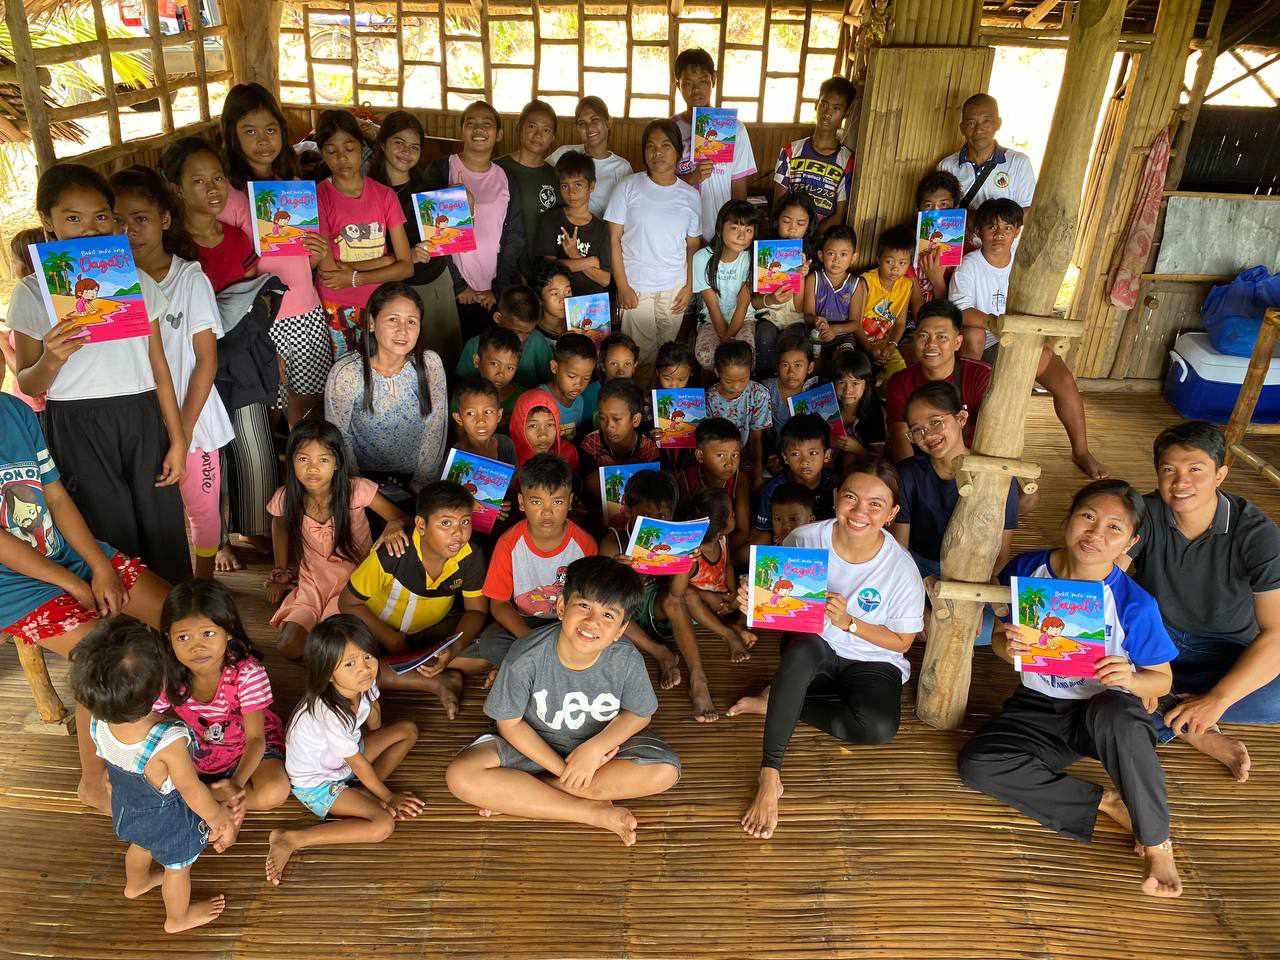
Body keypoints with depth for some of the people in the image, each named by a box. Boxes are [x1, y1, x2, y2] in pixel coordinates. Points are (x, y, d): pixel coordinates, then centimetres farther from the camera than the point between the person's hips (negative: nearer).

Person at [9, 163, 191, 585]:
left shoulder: (138, 281, 8)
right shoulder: (32, 292, 1)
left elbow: (158, 365, 10)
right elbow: (28, 385, 4)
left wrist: (177, 439, 7)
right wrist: (50, 361, -19)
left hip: (142, 417, 2)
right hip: (77, 426, -2)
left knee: (165, 532, 1)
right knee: (114, 538, 1)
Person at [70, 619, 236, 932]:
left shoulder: (98, 725, -28)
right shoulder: (168, 742, -44)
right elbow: (192, 790, -27)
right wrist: (218, 817, -10)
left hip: (126, 806, 5)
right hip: (168, 821, -5)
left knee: (140, 845, 37)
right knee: (177, 868, 25)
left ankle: (136, 883, 68)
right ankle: (178, 918, 53)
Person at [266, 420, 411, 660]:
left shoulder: (356, 489, -20)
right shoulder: (285, 498, -11)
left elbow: (402, 518, -14)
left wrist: (394, 527, -39)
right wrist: (280, 575, 17)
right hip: (311, 580, 3)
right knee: (289, 649, -14)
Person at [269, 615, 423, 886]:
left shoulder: (363, 683, -16)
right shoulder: (328, 713, -35)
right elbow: (359, 764, -21)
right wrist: (388, 797, -12)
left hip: (341, 762, 8)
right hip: (316, 784, -8)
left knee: (408, 730, 3)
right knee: (383, 825, -23)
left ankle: (363, 791, -3)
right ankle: (290, 840, -15)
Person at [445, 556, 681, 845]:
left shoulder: (626, 659, -22)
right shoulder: (526, 657, -27)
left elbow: (638, 713, -6)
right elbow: (509, 723, -14)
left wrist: (594, 747, -22)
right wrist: (561, 768, -20)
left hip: (604, 743, 1)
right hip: (536, 744, -1)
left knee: (666, 771, -25)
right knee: (461, 776, -25)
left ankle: (518, 795, -18)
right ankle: (593, 812, -20)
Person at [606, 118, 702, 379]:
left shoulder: (690, 195, 6)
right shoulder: (629, 187, -2)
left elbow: (693, 246, 11)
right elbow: (613, 238, -3)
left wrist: (689, 287, 1)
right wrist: (622, 286, -8)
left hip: (675, 288, 2)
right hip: (636, 287, -2)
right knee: (640, 354, -1)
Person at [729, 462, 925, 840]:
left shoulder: (902, 570, -17)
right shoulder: (805, 540, -15)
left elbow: (901, 642, -6)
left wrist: (849, 623, -23)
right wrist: (753, 600, -25)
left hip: (871, 660, 0)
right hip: (812, 651, 0)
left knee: (880, 728, -32)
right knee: (805, 647, -38)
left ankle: (775, 702, -10)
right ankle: (769, 774, -31)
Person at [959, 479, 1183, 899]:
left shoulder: (1135, 604, -15)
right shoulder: (1027, 570, -9)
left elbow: (1161, 679, -4)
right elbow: (999, 639, 3)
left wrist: (1130, 679, -28)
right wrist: (1009, 646, -22)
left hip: (1104, 708, -3)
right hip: (1038, 707, 3)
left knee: (1114, 714, -41)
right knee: (976, 764, -22)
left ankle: (1157, 842, -19)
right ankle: (1104, 802, -12)